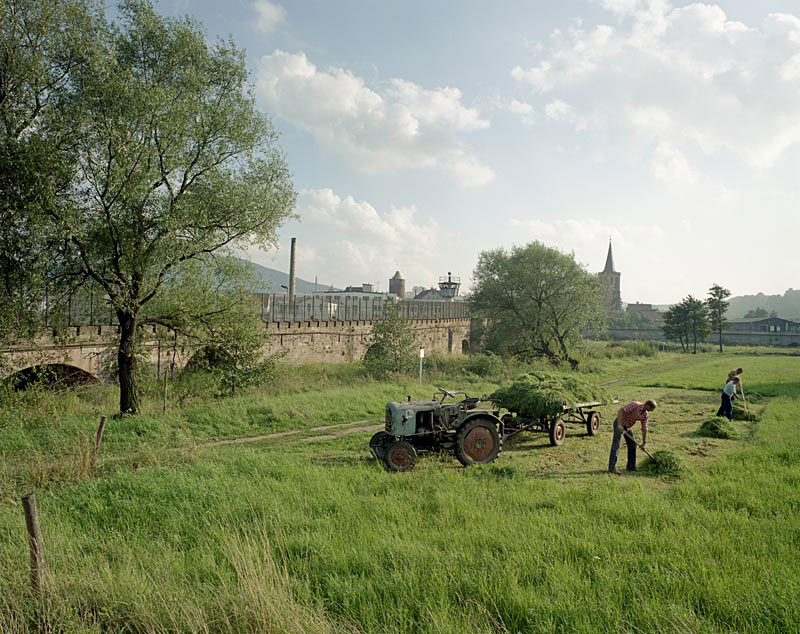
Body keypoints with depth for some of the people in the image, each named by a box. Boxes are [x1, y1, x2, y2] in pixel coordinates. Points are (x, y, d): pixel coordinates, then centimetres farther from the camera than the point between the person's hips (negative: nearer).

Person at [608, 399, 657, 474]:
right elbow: (621, 410, -31)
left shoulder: (646, 415, 1)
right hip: (619, 424, -9)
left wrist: (644, 442, 1)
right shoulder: (635, 404, -22)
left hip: (627, 426, 9)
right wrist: (619, 424, -37)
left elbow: (644, 428, 3)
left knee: (632, 445, 11)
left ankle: (631, 467, 22)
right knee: (616, 445, -15)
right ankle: (612, 468, -19)